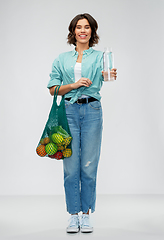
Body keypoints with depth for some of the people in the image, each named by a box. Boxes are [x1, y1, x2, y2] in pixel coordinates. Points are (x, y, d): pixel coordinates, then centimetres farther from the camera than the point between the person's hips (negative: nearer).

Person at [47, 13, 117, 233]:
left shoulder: (99, 56, 9)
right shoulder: (62, 59, 12)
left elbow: (105, 75, -10)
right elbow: (53, 89, 7)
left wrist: (110, 76, -33)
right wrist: (74, 85, -9)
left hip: (92, 111, -1)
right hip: (69, 111, 1)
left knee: (89, 166, 1)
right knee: (71, 167, 1)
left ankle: (86, 215, 13)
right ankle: (73, 216, 11)